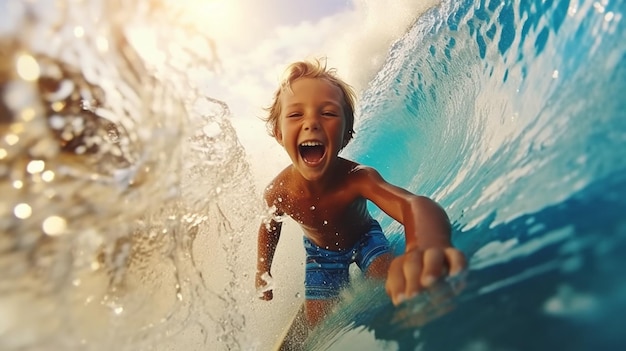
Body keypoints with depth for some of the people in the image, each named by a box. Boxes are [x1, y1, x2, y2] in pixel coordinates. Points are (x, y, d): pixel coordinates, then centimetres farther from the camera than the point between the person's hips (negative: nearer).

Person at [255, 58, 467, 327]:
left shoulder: (358, 178, -42)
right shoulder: (277, 192, -31)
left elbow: (414, 205, -65)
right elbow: (270, 225, -3)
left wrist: (426, 246, -89)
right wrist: (262, 272, -3)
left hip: (365, 239, -1)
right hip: (320, 251, 2)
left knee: (393, 293, -25)